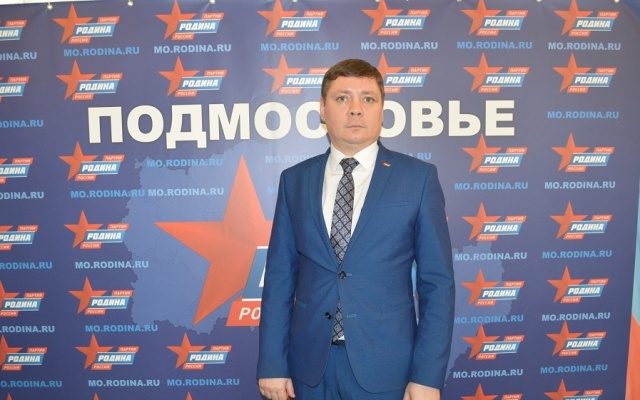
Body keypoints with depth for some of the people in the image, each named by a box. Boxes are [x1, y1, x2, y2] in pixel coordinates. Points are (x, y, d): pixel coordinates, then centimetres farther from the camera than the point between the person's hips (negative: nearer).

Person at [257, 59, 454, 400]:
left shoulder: (418, 177, -4)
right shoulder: (294, 180, 2)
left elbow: (437, 282, -5)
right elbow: (280, 276, 2)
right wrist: (272, 363, 0)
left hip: (386, 366, -2)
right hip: (310, 365, 2)